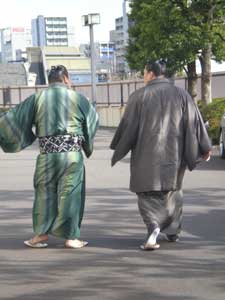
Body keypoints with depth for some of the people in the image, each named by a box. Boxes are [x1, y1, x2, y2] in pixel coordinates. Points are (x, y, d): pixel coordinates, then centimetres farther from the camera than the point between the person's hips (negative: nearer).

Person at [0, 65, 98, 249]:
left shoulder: (37, 98, 3)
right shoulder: (78, 98, 1)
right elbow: (93, 120, 13)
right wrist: (87, 146, 28)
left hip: (47, 153, 1)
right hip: (73, 153, -1)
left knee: (45, 193, 12)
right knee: (70, 193, 4)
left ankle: (41, 234, 14)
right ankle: (71, 236, 6)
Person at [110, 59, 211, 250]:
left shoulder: (139, 96, -4)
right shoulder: (181, 94, 2)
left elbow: (128, 125, -2)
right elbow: (194, 122, 1)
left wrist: (117, 149, 11)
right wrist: (205, 147, 7)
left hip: (147, 154, -3)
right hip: (174, 153, 3)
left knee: (148, 193, 4)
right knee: (172, 189, 22)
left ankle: (154, 227, -21)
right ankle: (173, 231, 28)